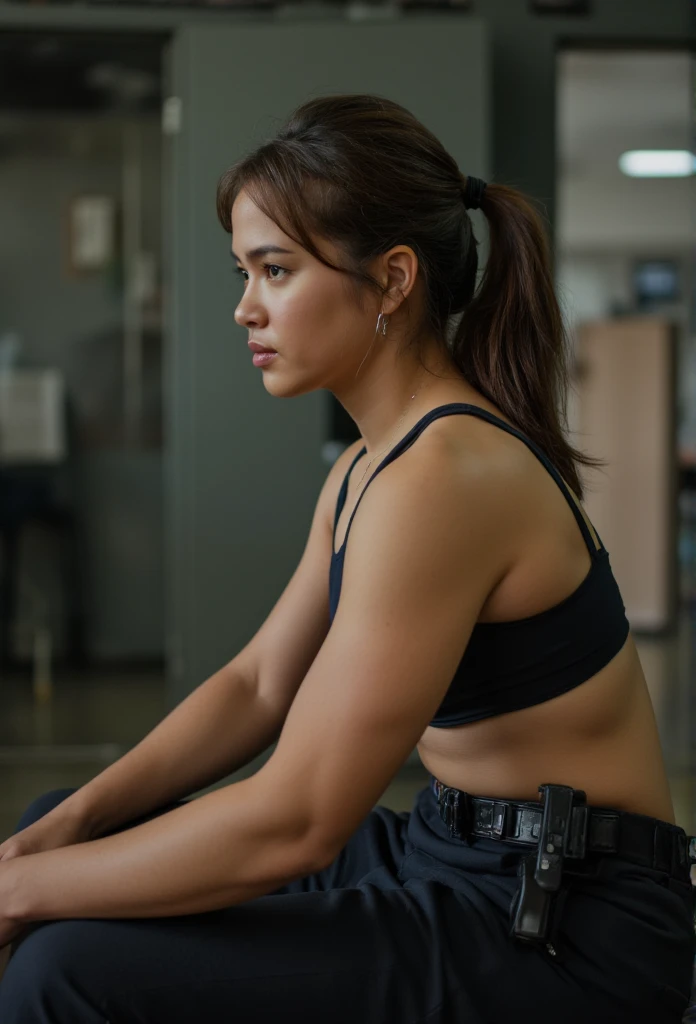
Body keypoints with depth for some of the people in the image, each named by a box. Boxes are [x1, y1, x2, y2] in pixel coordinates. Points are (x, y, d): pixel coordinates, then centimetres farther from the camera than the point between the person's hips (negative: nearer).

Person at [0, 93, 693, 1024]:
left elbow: (294, 823, -25)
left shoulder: (444, 475, -24)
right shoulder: (367, 465, 8)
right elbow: (259, 685, 13)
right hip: (457, 866, 10)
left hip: (564, 939, -10)